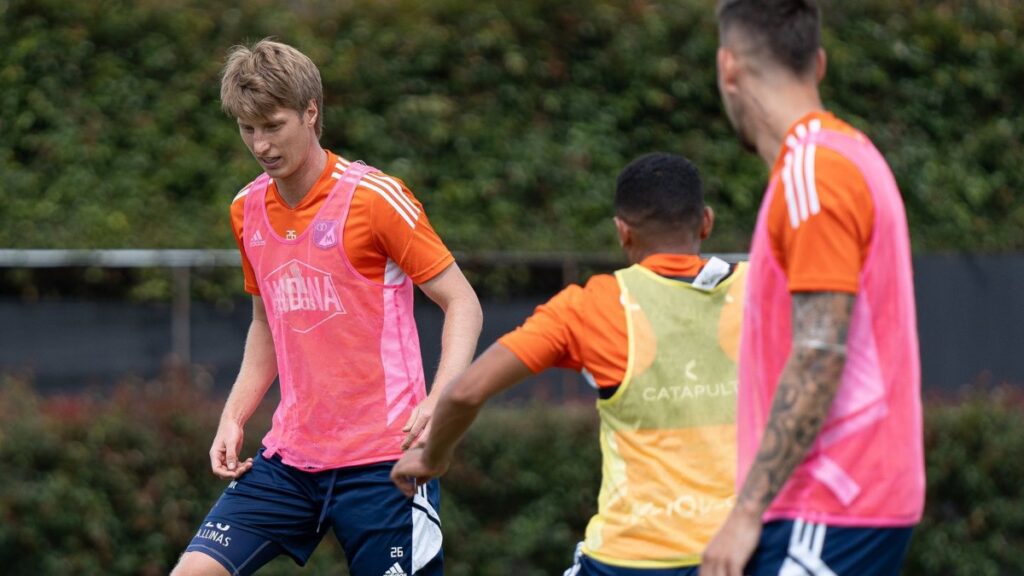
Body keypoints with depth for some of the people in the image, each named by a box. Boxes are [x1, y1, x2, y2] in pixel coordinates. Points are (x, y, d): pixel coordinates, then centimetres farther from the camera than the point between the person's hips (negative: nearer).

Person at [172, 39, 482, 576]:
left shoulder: (375, 198, -10)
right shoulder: (247, 210, 8)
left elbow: (461, 302, -8)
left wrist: (439, 402, -23)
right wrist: (233, 417, 10)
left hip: (380, 458, -5)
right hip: (289, 458, 5)